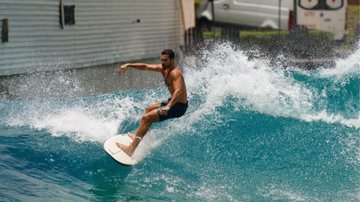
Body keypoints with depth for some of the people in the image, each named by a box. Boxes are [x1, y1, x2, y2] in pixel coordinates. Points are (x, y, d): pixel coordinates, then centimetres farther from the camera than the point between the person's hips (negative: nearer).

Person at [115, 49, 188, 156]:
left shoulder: (175, 73, -25)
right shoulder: (164, 68, 3)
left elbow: (179, 91, -40)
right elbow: (145, 66, 8)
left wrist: (168, 106, -54)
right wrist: (128, 65, -3)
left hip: (178, 106, -10)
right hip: (173, 101, 10)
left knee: (146, 118, -17)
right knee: (149, 109, 31)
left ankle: (131, 148, -19)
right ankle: (138, 135, 41)